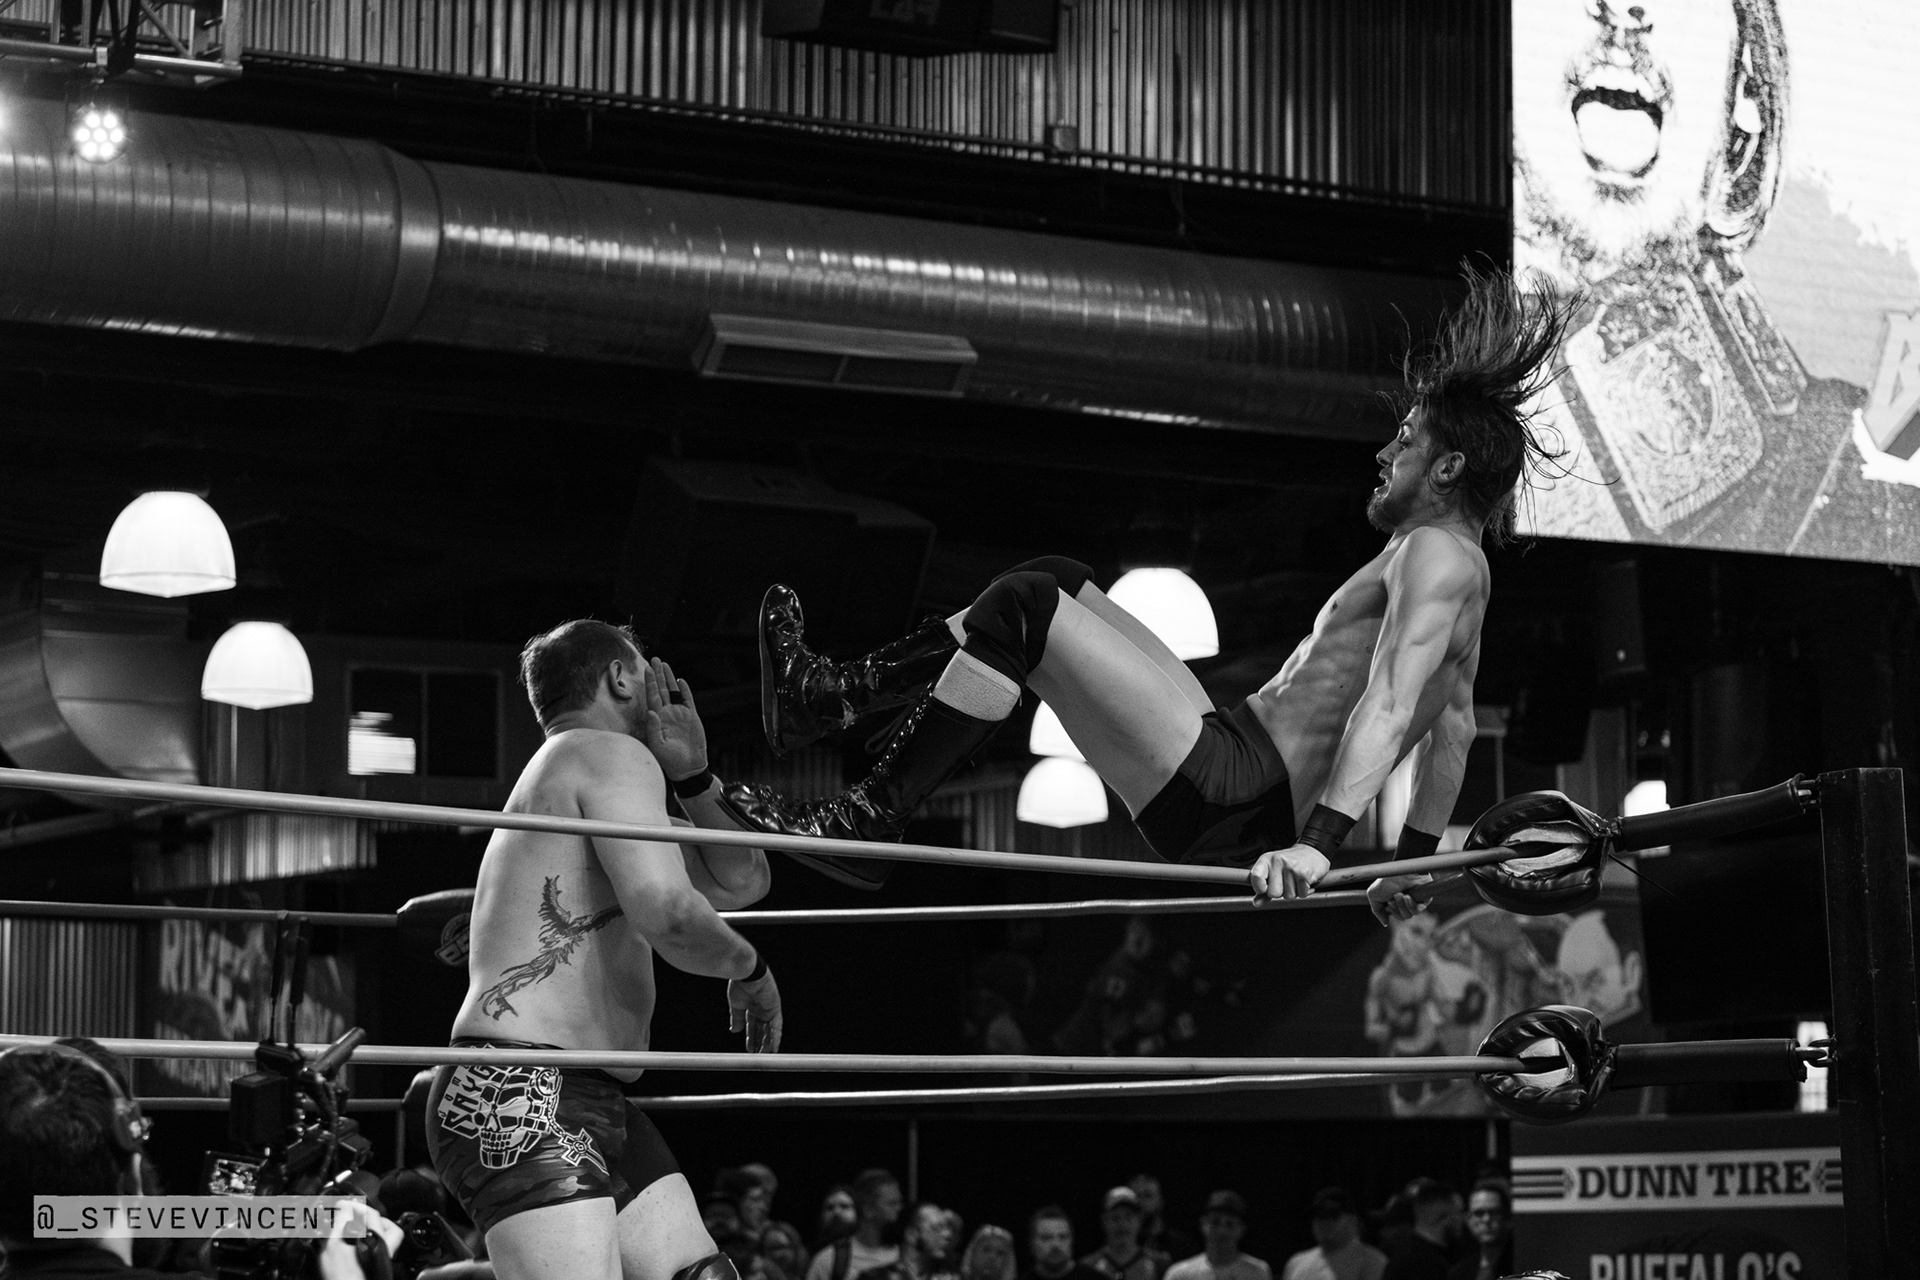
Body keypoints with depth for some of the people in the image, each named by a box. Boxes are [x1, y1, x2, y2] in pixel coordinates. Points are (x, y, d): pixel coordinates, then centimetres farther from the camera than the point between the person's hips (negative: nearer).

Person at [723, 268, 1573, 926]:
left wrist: (1317, 845, -34)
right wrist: (1409, 868, 34)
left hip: (1231, 805, -10)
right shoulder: (1447, 569, 22)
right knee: (1053, 584, 16)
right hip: (1236, 790, 10)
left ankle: (864, 824, -13)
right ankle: (829, 697, 14)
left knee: (1022, 608, -15)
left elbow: (1390, 708, -24)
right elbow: (1452, 728, 29)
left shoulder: (1439, 556, -10)